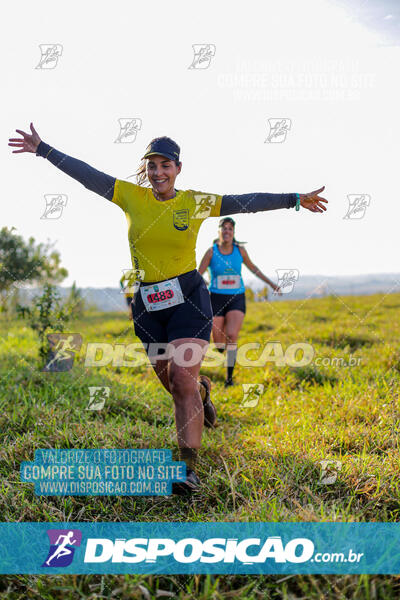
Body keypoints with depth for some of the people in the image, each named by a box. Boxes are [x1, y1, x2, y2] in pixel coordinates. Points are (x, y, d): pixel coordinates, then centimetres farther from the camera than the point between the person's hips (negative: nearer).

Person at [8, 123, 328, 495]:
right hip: (146, 305, 3)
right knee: (172, 384, 14)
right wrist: (42, 149, 7)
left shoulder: (196, 202, -1)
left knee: (183, 380, -14)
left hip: (188, 299, -3)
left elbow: (247, 202, 0)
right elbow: (86, 174, 5)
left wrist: (295, 199, -2)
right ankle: (203, 391, 51)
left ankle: (188, 468, -5)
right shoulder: (131, 197, 3)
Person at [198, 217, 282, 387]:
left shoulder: (240, 250, -1)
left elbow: (252, 267, 17)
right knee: (219, 343, 3)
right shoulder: (211, 251, -7)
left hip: (237, 299, 1)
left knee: (232, 335, -21)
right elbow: (198, 276, -6)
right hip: (216, 299, 0)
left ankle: (229, 377, -11)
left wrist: (271, 283, 21)